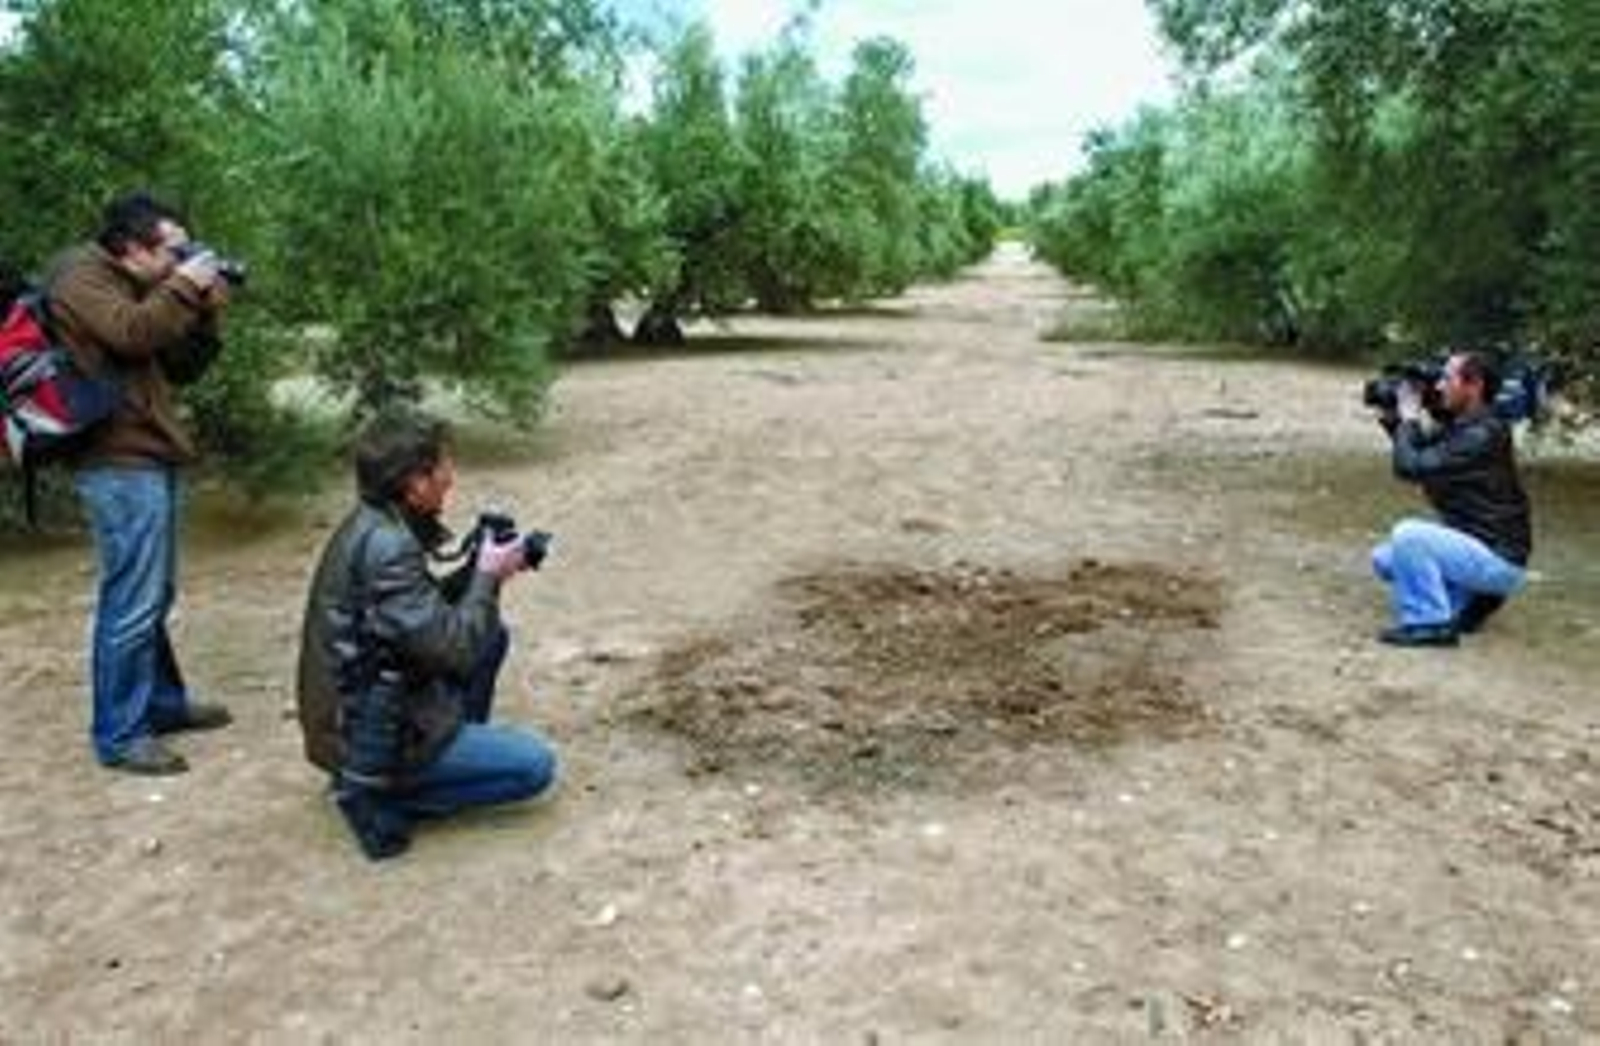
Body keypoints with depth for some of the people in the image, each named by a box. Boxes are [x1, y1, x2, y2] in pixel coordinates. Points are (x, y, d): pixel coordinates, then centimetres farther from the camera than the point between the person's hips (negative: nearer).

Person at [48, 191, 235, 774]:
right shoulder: (81, 275, -6)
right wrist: (183, 288, -12)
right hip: (120, 464, -9)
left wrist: (207, 309, 6)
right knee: (132, 602, -8)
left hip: (146, 458, 9)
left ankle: (163, 702, 28)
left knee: (153, 595, 16)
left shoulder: (135, 288, 19)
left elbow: (182, 367, 17)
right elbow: (130, 333, -23)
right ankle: (119, 736, -1)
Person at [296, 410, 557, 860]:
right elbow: (451, 650, -26)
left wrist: (478, 568, -1)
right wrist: (489, 577, -14)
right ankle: (379, 796, -3)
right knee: (535, 764, -6)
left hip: (360, 709, 9)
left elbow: (429, 614, 13)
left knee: (491, 634, 14)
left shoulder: (374, 524, 3)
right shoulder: (386, 547, -26)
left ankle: (463, 752, 17)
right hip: (366, 738, -9)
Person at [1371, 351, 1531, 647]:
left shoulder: (1481, 435, -22)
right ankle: (1470, 599, 10)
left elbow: (1411, 467, -27)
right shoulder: (1458, 427, 6)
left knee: (1407, 534, -27)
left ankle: (1432, 624, -14)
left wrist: (1409, 417, -13)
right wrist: (1392, 417, 4)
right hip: (1476, 548, 10)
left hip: (1501, 561, -10)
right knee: (1384, 559, 10)